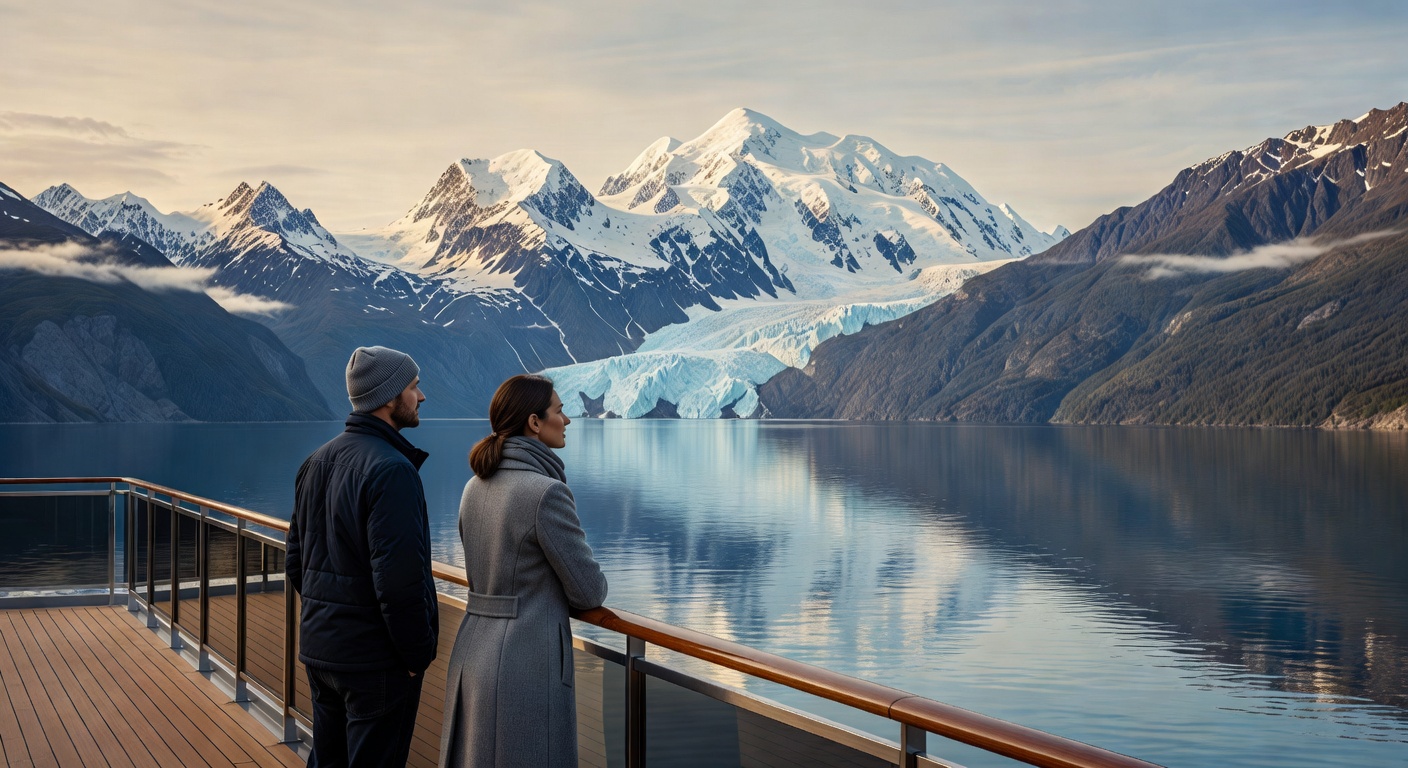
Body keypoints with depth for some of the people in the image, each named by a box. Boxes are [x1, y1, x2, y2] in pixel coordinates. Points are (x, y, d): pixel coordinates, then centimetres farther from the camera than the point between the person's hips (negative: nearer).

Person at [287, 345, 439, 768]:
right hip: (376, 659, -8)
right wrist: (418, 655, -14)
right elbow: (399, 580, -25)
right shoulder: (392, 469, -20)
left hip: (319, 651, 8)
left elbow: (297, 560, 14)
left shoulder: (317, 462, 8)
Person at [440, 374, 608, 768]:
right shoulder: (547, 492, -17)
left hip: (472, 656, 8)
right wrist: (593, 587, 11)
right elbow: (588, 591, -10)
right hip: (527, 664, -8)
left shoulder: (476, 487, 7)